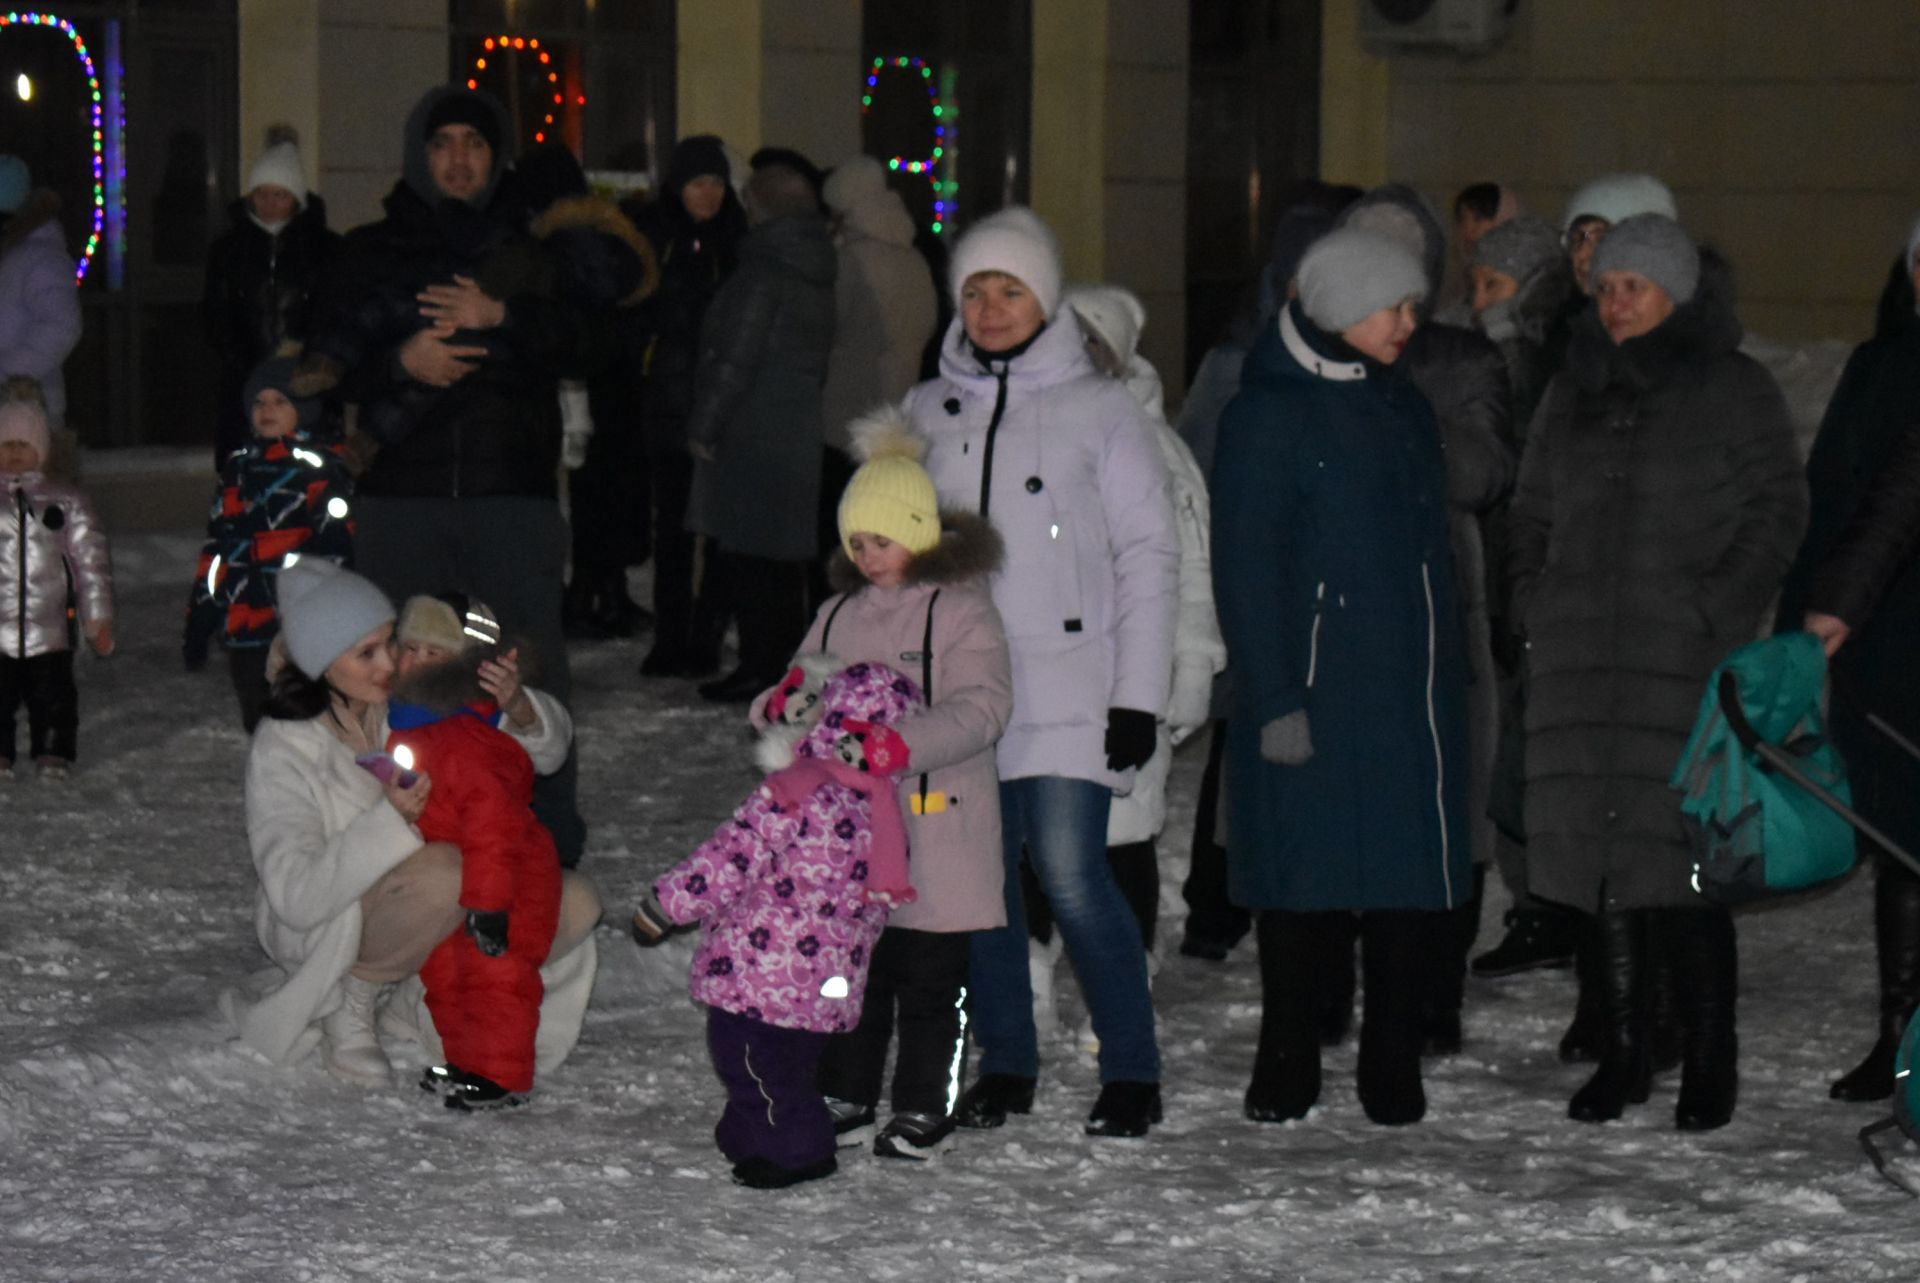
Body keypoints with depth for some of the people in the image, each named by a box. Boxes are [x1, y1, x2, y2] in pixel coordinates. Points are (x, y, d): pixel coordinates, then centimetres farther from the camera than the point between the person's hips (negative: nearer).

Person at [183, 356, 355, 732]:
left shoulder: (322, 467, -4)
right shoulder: (239, 468, 16)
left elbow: (335, 550, -9)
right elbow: (216, 550, 21)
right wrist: (198, 621, 21)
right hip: (245, 634, 7)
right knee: (260, 726, 13)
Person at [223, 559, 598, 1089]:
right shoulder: (283, 748, -20)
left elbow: (551, 748, -2)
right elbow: (297, 897, -27)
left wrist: (518, 710, -27)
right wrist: (391, 820, -39)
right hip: (323, 936, -6)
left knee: (575, 905, -16)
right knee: (442, 872, -36)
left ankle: (413, 1006, -2)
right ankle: (352, 1000, -9)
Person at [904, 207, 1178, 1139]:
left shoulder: (1099, 409, 1)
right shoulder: (927, 413, 11)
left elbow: (1148, 555, 0)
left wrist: (1139, 693, -6)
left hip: (1067, 690, -4)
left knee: (1070, 875, -11)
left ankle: (1132, 1073, 0)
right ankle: (1006, 1063, 18)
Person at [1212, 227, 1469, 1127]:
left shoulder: (1404, 409, 15)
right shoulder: (1269, 414, -6)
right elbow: (1246, 567, -10)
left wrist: (1451, 669, 16)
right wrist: (1275, 699, -15)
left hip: (1412, 692, 6)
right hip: (1315, 693, -6)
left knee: (1407, 884, 5)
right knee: (1304, 884, 0)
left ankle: (1392, 1073, 13)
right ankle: (1287, 1074, 11)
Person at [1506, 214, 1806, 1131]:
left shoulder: (1732, 389, 2)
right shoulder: (1576, 391, 17)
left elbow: (1777, 508, 0)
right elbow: (1532, 510, 24)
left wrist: (1719, 609, -9)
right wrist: (1532, 601, 9)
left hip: (1685, 660, -5)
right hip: (1582, 659, 5)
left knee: (1679, 855, -11)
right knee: (1598, 854, 5)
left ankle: (1708, 1063, -2)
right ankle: (1622, 1053, 15)